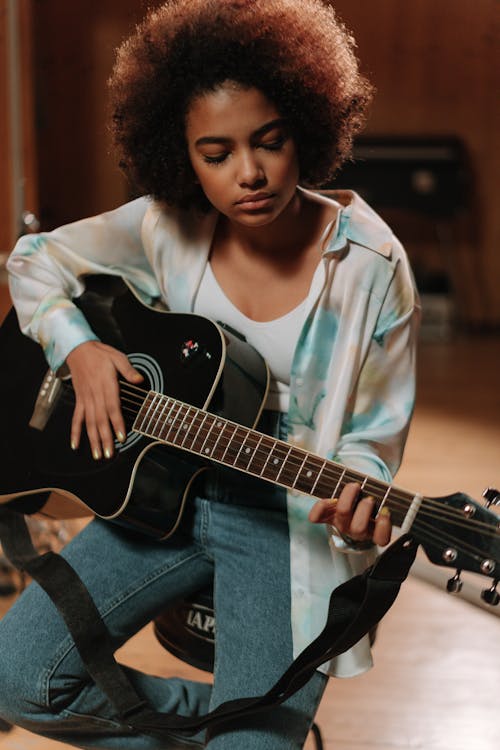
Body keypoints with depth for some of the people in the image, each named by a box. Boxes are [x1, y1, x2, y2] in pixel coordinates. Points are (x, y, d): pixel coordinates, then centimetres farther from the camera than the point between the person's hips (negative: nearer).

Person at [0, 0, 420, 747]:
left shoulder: (368, 264, -16)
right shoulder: (166, 228, -7)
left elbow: (371, 439, -9)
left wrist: (356, 508, -31)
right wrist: (79, 349, -8)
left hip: (290, 518, -3)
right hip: (165, 490, 4)